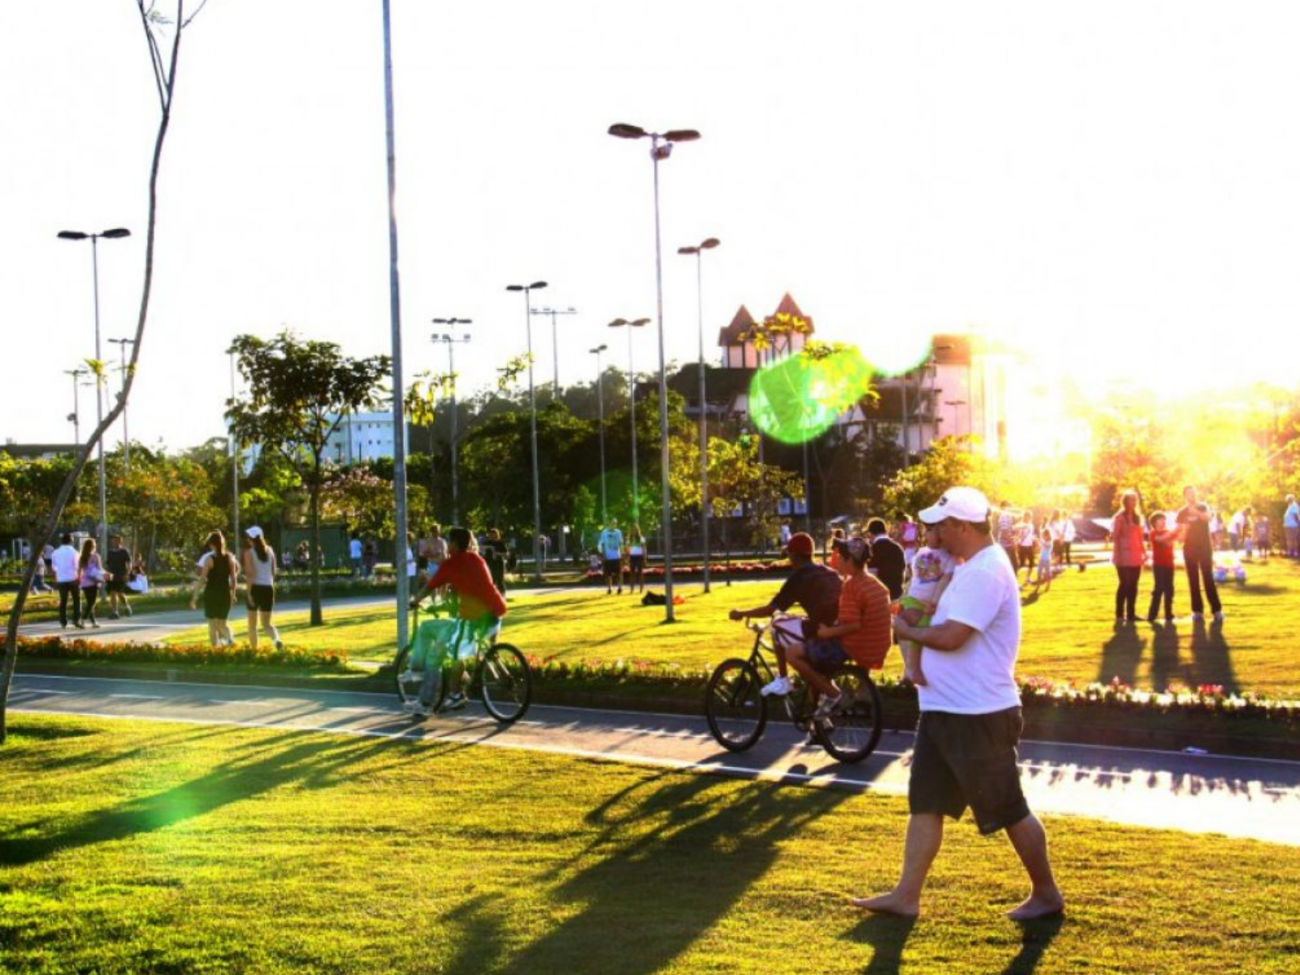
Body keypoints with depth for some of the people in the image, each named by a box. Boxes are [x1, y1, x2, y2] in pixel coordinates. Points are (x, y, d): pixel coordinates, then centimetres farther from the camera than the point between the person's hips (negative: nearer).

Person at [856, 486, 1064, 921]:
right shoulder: (970, 568, 13)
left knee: (1009, 811, 4)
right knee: (925, 803, 10)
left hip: (979, 716, -10)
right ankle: (906, 895, 16)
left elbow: (951, 637, -27)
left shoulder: (986, 572, -21)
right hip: (944, 710, 10)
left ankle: (1046, 894, 19)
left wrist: (906, 630, -10)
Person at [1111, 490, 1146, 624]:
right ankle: (1119, 615, -2)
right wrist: (1118, 554, -15)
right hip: (1124, 556, -7)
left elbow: (1140, 536, 19)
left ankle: (1131, 613, 12)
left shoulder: (1137, 516, 16)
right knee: (1125, 584, -7)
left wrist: (1144, 552, 12)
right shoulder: (1120, 517, -5)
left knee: (1133, 585, 6)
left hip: (1135, 556, 7)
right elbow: (1115, 536, -9)